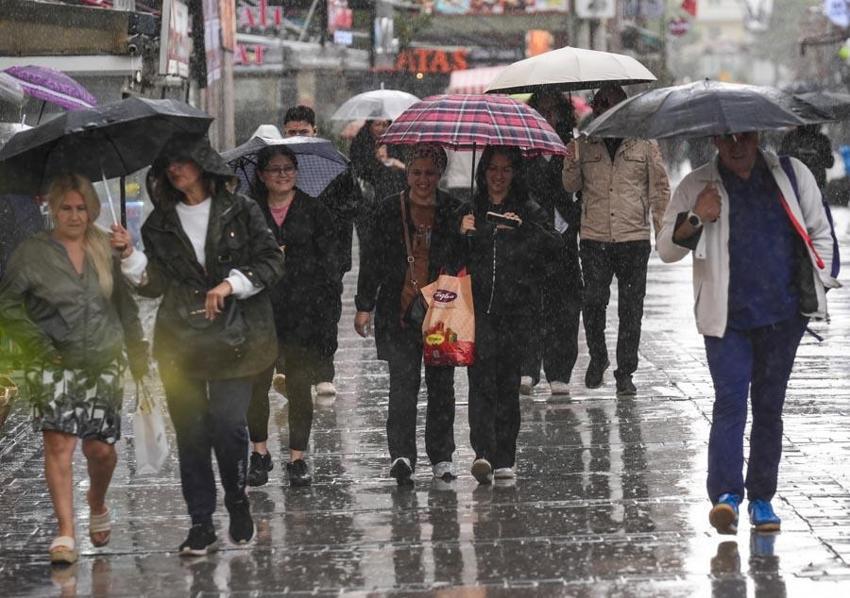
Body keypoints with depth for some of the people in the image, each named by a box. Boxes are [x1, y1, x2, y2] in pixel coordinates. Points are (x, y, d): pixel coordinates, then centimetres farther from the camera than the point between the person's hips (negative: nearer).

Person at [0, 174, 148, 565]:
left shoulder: (105, 250, 8)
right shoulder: (32, 253, -2)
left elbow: (125, 304, 14)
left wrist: (138, 352, 11)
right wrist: (36, 344, -10)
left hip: (104, 363, 3)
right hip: (55, 363, -2)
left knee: (101, 447, 2)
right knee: (59, 442, -13)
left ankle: (97, 504, 34)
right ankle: (66, 533, -11)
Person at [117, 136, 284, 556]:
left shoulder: (241, 212, 3)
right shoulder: (160, 223, 12)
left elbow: (272, 262, -1)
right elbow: (153, 284, 7)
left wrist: (231, 283, -15)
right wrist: (130, 255, -9)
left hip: (234, 336, -3)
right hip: (180, 340, 3)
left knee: (228, 424, -12)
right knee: (190, 431, 1)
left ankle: (238, 502, 14)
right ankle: (201, 524, 9)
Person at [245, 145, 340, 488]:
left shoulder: (314, 212, 6)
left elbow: (328, 263, 3)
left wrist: (329, 312, -3)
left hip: (303, 311, -1)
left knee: (299, 386, 0)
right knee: (256, 383, -2)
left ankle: (297, 459, 8)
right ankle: (259, 452, 14)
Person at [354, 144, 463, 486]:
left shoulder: (453, 211, 5)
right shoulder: (390, 210, 4)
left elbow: (465, 261, 9)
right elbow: (372, 259, 7)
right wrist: (364, 306, 3)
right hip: (400, 312, -1)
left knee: (441, 384, 7)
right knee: (403, 384, -9)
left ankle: (441, 456, 17)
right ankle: (402, 454, -12)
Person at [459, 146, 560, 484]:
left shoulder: (529, 212, 11)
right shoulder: (470, 211, 14)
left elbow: (554, 247, -4)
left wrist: (524, 228, -17)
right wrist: (461, 234, -6)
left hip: (517, 309, 0)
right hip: (479, 307, 0)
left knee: (508, 382, 2)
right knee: (481, 379, -14)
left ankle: (504, 459, 9)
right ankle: (483, 453, -23)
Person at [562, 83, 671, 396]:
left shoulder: (644, 144, 5)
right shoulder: (585, 145, 8)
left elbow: (660, 188, 9)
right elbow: (572, 186, 13)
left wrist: (663, 230, 3)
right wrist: (571, 164, -7)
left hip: (634, 239, -1)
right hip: (594, 238, 1)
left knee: (631, 309, 2)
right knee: (593, 300, -8)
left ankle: (625, 373, 10)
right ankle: (597, 356, 16)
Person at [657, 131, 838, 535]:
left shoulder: (792, 175, 7)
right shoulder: (697, 187, 4)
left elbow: (820, 234, 17)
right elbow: (665, 250, 5)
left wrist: (817, 284, 7)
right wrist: (694, 219, -13)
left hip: (783, 315, 2)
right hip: (727, 318, -2)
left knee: (769, 406, 8)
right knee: (730, 402, -15)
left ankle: (762, 498, 16)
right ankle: (726, 494, -22)